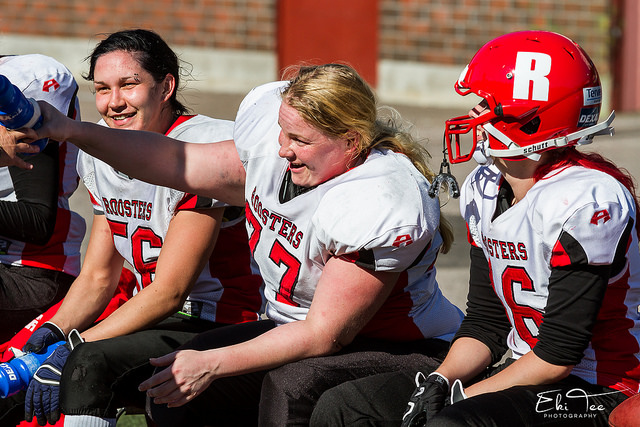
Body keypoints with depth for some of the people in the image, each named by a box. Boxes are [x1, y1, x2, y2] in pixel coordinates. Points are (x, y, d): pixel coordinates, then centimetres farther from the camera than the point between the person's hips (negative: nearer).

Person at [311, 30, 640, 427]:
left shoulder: (585, 201, -20)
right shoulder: (485, 190, 7)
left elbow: (559, 353, -20)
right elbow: (486, 322, 11)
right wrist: (442, 380, -7)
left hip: (595, 393, -9)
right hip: (525, 374, 9)